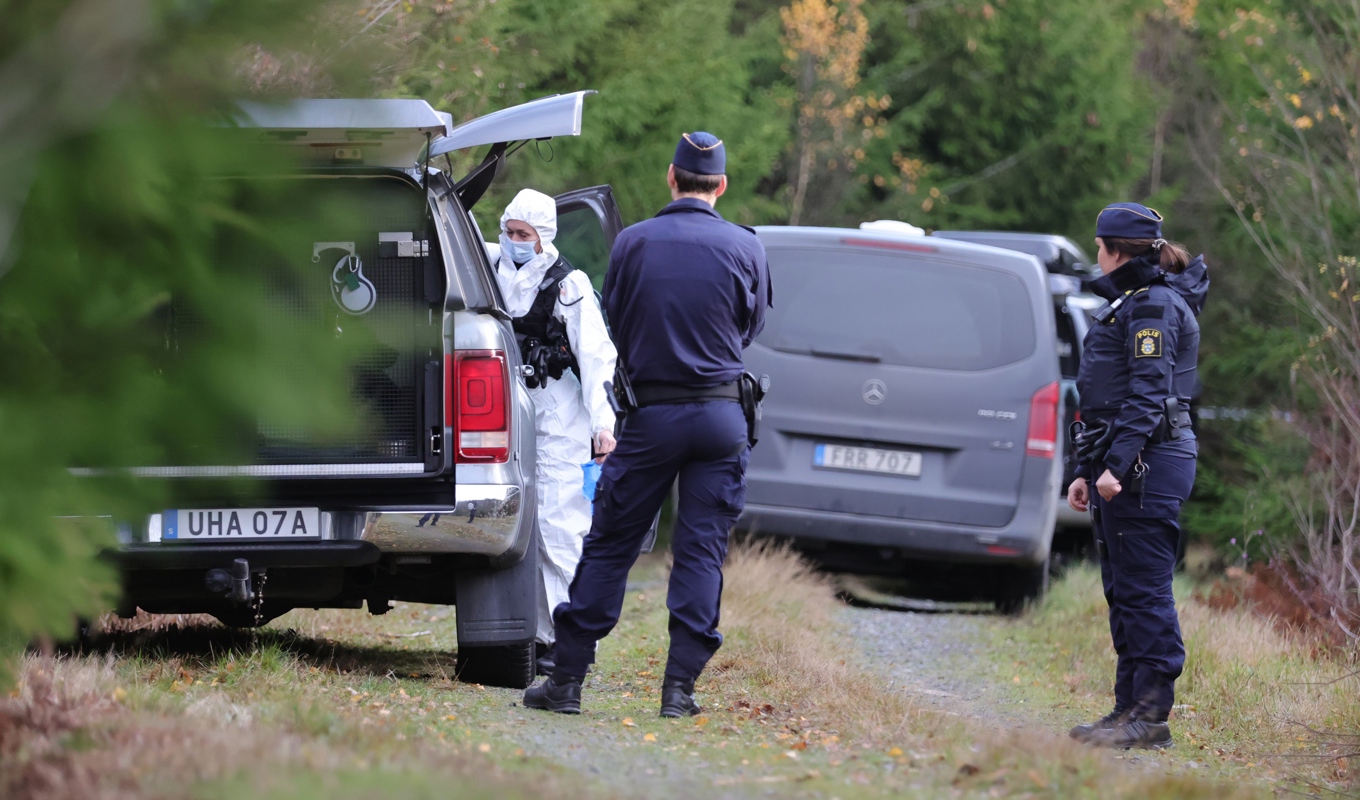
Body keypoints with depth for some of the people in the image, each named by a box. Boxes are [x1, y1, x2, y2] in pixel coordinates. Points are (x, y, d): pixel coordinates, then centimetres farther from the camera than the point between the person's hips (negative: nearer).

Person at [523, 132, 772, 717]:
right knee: (702, 551, 4)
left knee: (608, 547, 6)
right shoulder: (744, 247, -2)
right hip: (721, 416, 0)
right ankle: (680, 685, -2)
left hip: (650, 416, 0)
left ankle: (568, 679, 6)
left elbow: (613, 323, 7)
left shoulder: (633, 242, -4)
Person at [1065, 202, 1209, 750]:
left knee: (1144, 590, -10)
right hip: (1123, 464, 11)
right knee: (1123, 591, 11)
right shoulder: (1130, 303, 21)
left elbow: (1148, 395, -19)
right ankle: (1130, 709, 15)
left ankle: (1150, 717, -10)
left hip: (1148, 461, -11)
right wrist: (1087, 472, 22)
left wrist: (1117, 465, -24)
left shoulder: (1154, 305, -10)